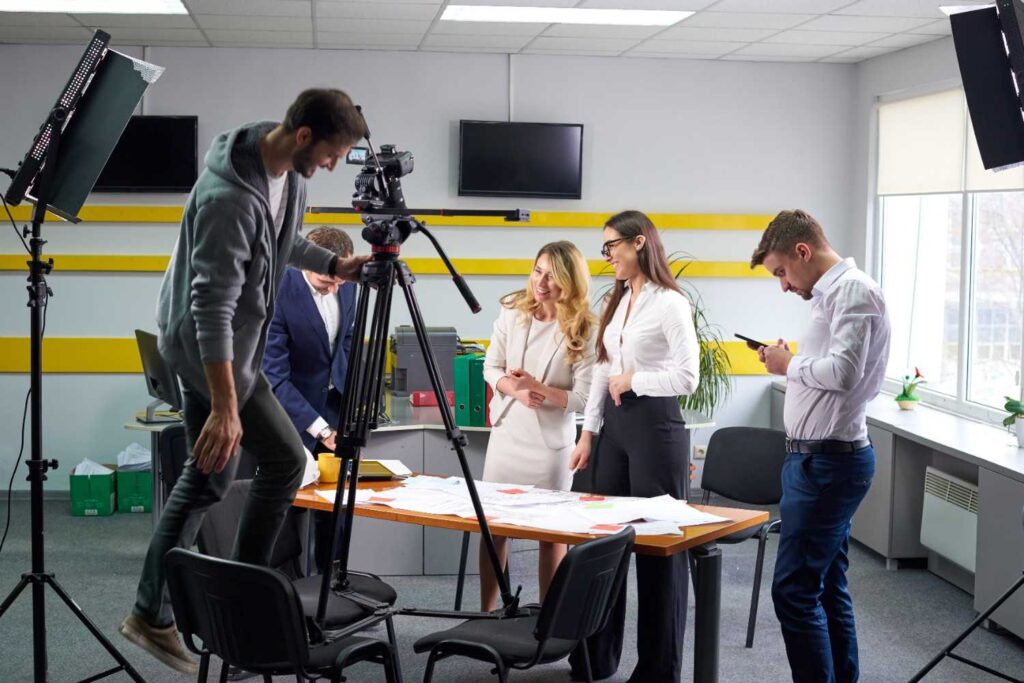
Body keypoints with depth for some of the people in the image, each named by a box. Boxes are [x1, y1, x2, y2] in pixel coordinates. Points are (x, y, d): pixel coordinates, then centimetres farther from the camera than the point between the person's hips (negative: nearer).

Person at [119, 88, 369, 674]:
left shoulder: (290, 172, -1)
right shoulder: (229, 198, -30)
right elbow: (213, 306, -31)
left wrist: (334, 264, 4)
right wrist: (225, 406, -34)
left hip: (231, 340, 10)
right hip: (207, 344, -9)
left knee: (209, 477, 14)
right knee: (285, 459, -4)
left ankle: (152, 616, 23)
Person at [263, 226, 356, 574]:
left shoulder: (346, 284, -7)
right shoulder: (278, 293, -26)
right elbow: (274, 377, -26)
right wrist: (321, 430, -30)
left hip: (334, 404, 5)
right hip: (291, 409, -5)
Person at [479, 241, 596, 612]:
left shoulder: (582, 330, -12)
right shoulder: (512, 311, -3)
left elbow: (584, 398, -13)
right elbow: (491, 368, 3)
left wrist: (537, 386, -23)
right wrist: (515, 389, -16)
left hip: (551, 441, -3)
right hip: (507, 432, 4)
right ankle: (486, 612, 20)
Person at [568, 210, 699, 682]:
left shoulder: (670, 303, -11)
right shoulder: (618, 301, 14)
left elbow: (687, 377, -17)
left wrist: (632, 381, -9)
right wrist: (588, 433, 13)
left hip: (655, 427, -8)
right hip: (614, 426, 8)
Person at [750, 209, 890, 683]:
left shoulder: (853, 290, -13)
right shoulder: (831, 293, 17)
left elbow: (844, 372, -25)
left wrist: (790, 364, -10)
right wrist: (790, 365, 8)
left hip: (827, 461, -11)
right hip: (818, 458, 11)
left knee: (794, 590, -11)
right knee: (828, 587, 15)